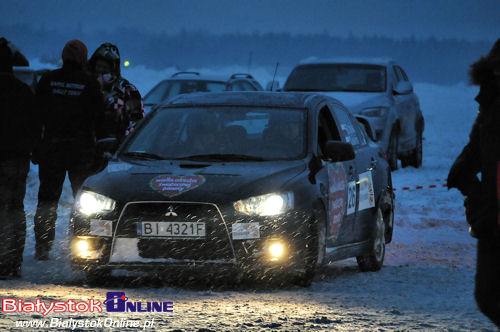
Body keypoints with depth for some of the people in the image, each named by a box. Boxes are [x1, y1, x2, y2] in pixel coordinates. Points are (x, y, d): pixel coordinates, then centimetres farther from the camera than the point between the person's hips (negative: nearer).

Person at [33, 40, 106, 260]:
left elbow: (36, 114, 3)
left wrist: (35, 146, 8)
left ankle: (42, 247, 8)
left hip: (51, 145, 2)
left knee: (47, 199, 10)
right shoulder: (89, 83, -5)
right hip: (81, 149, -2)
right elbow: (99, 118, -3)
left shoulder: (48, 80, 0)